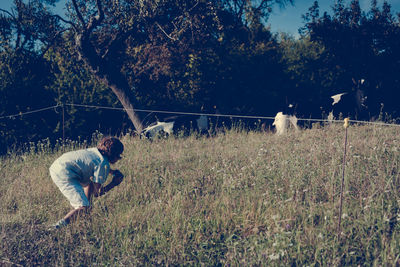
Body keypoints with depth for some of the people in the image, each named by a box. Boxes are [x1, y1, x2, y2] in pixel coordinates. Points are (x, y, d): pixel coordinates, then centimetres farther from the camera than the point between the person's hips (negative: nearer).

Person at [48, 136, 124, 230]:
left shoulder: (96, 151, 15)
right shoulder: (104, 163, -10)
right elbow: (97, 192, -6)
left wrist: (113, 171, 29)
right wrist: (114, 183, 5)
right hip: (64, 175, -11)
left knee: (90, 182, 30)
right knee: (83, 208, -16)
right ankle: (58, 226, -16)